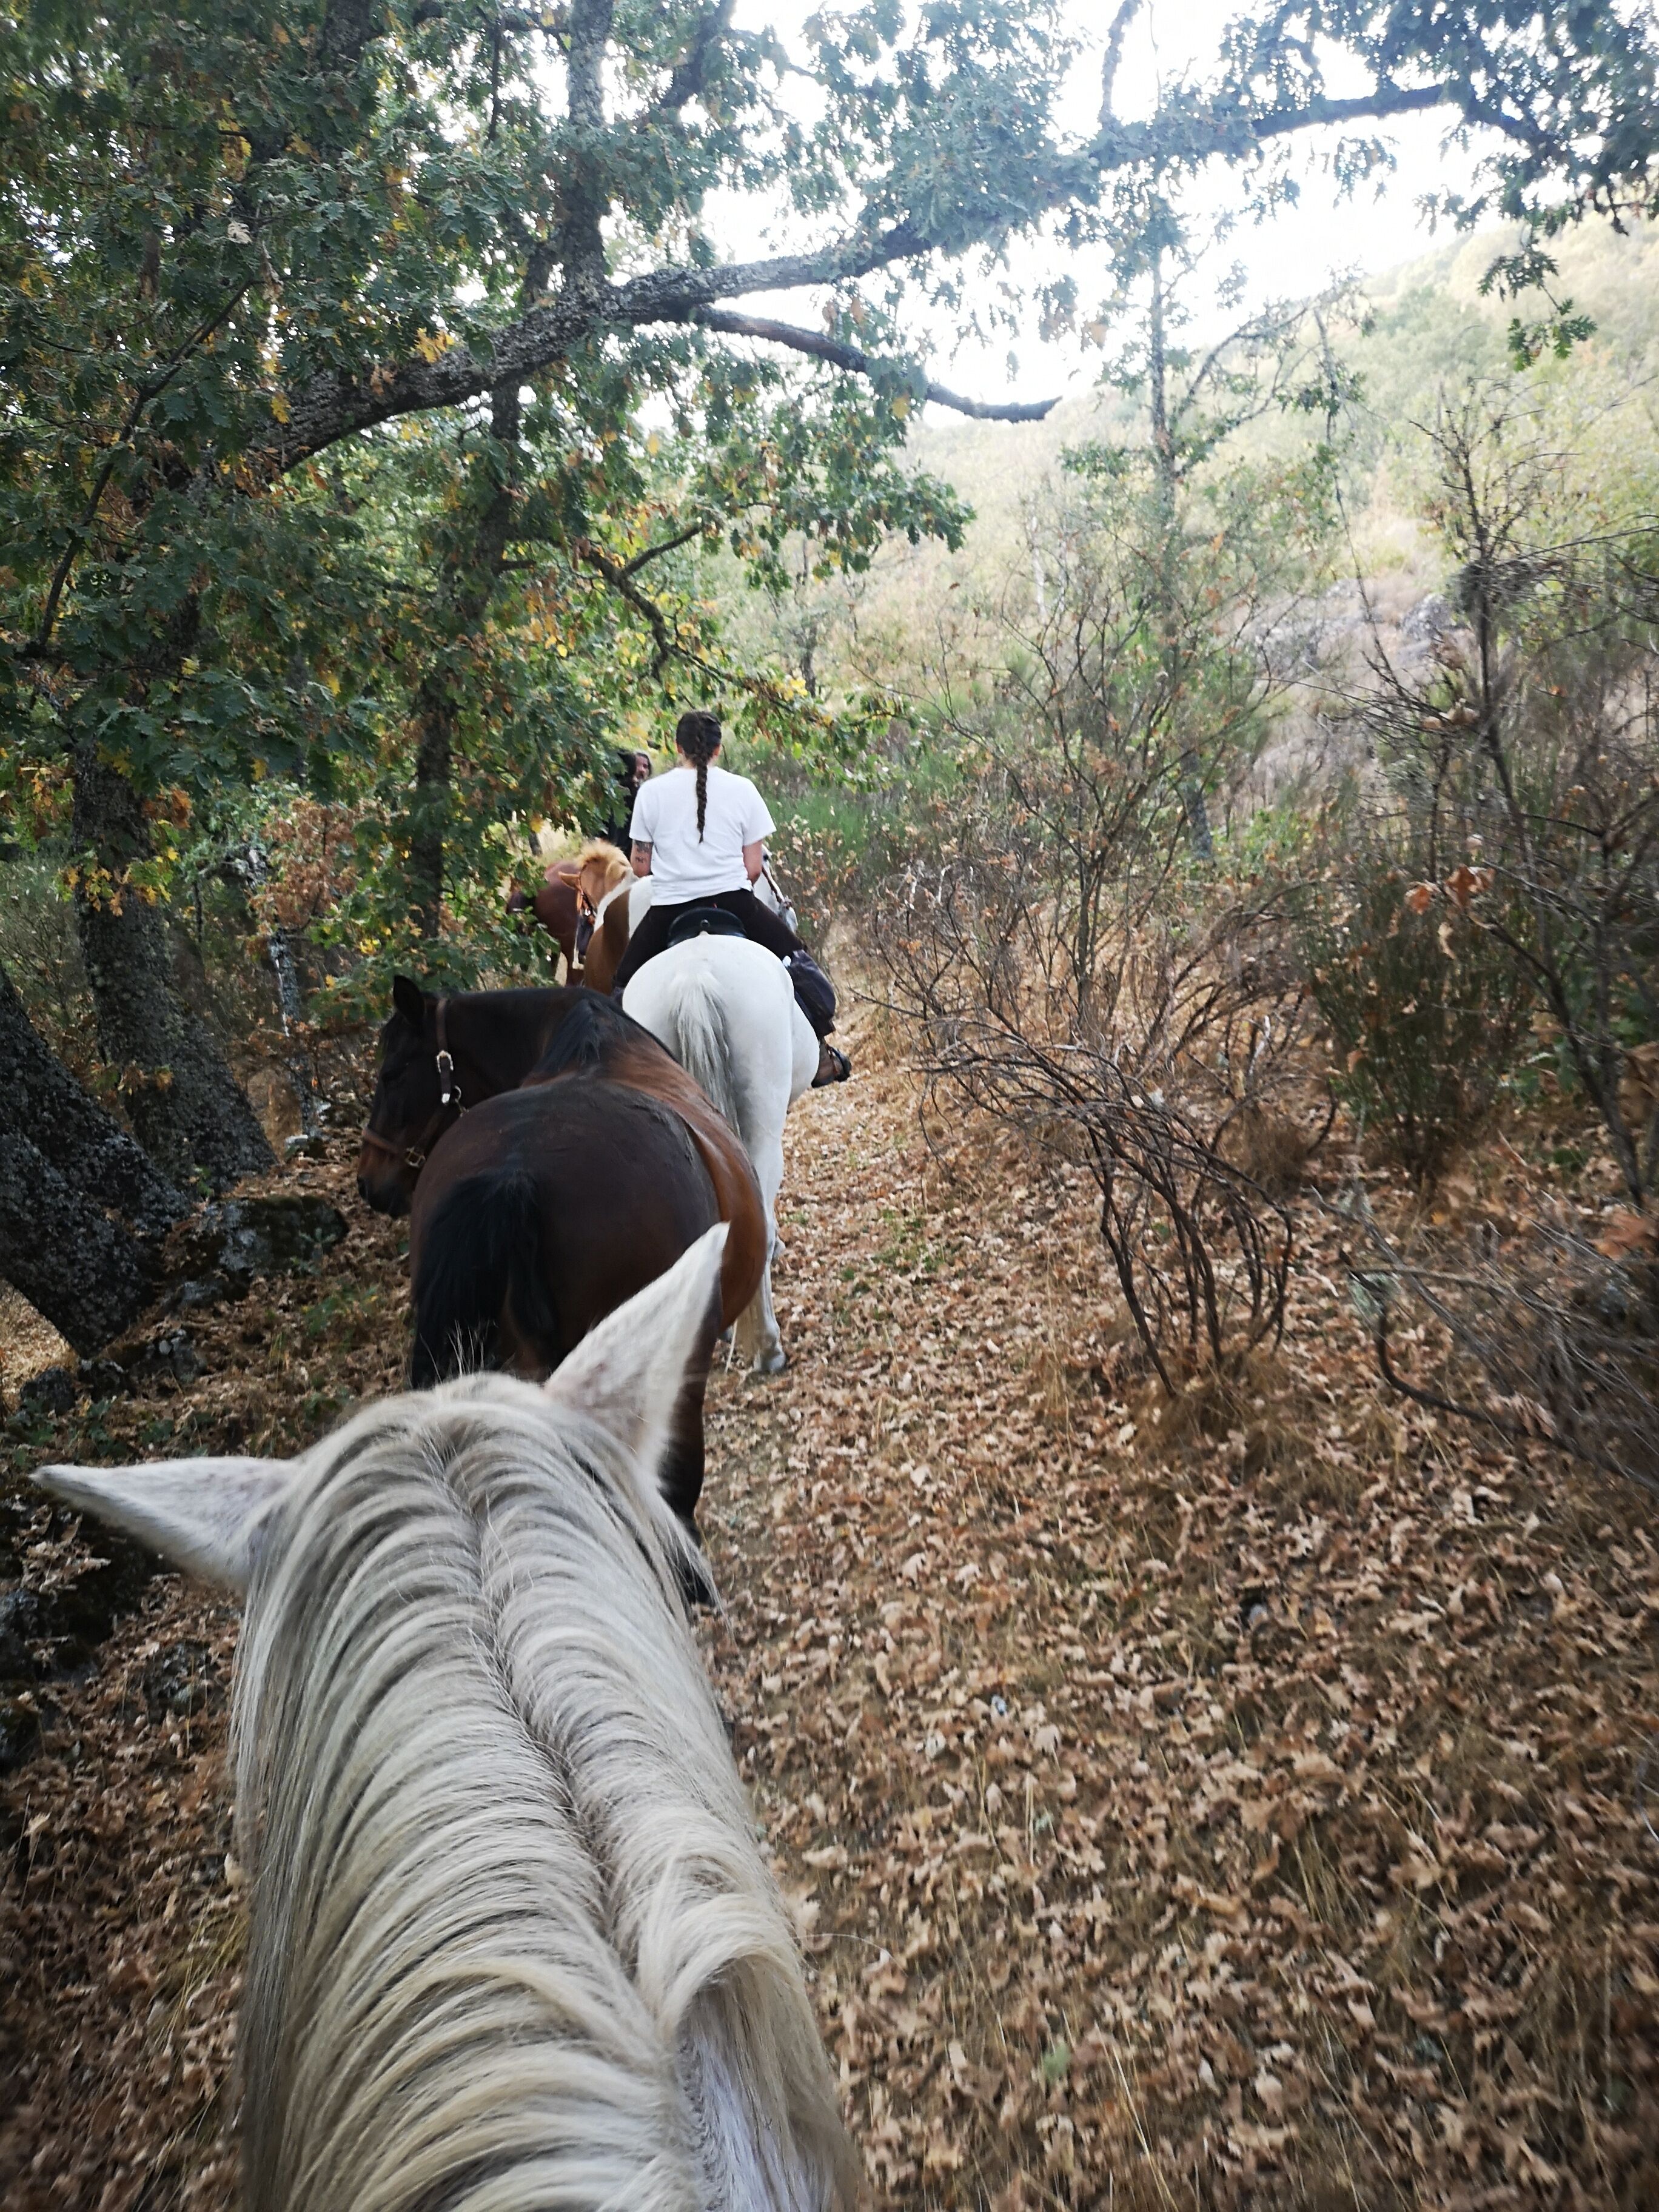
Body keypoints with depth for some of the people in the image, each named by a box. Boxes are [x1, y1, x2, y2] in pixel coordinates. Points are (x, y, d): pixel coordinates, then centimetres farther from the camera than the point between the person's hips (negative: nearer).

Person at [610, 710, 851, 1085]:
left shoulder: (651, 791, 3)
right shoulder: (742, 789, 2)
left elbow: (641, 866, 6)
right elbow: (753, 867, 1)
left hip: (669, 908, 0)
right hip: (733, 900, 0)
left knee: (627, 980, 21)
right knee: (797, 961, 16)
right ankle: (820, 1056, 15)